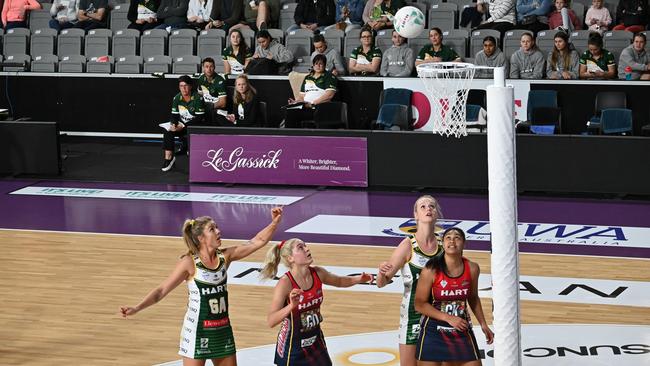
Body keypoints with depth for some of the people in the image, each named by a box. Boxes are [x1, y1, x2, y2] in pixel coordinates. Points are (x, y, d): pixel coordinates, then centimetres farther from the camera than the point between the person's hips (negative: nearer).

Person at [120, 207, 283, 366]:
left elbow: (257, 242, 3)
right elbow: (161, 290, -12)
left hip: (223, 329, 6)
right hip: (197, 331, -5)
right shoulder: (189, 262, -13)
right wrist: (136, 308, -23)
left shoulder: (225, 256, 0)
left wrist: (275, 222, -9)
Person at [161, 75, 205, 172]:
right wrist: (173, 124, -19)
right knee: (168, 132, -21)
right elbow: (174, 115, 4)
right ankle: (168, 157, -19)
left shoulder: (198, 98, -17)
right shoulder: (177, 98, 0)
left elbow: (199, 118, -19)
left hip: (195, 125, -5)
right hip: (182, 125, 5)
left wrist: (184, 126, -24)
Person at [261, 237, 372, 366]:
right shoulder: (285, 283, -25)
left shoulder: (317, 273, -8)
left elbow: (339, 281, 15)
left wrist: (358, 279, -3)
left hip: (315, 340, 6)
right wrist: (291, 305, -48)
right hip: (292, 345, -6)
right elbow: (270, 321, -33)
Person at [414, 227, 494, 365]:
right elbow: (420, 304, -12)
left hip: (462, 329, 3)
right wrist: (449, 318, -18)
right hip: (434, 331, -3)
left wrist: (483, 324, 12)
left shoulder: (472, 269, -4)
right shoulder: (431, 270, -16)